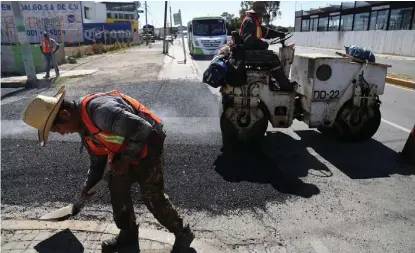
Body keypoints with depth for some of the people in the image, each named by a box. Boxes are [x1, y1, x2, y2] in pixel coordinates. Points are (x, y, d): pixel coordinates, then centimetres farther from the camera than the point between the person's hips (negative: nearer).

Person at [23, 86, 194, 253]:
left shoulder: (101, 110, -32)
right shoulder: (83, 126, 2)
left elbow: (142, 130, -34)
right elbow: (97, 159, 16)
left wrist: (126, 159, -22)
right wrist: (88, 185, 17)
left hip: (147, 145, -9)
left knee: (153, 197, -3)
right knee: (117, 189, 13)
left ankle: (183, 234, 19)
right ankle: (128, 235, 33)